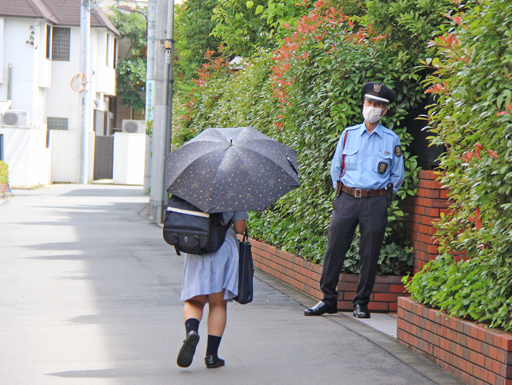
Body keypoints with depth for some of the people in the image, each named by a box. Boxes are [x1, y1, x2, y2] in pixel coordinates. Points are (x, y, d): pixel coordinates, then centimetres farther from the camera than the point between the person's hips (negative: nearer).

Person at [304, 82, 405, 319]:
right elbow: (335, 168, 18)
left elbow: (398, 175, 14)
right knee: (335, 249, -1)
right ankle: (328, 300, 8)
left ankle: (361, 303, 10)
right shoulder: (348, 134, 10)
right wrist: (341, 190, 11)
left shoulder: (391, 139, 6)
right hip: (346, 199, 1)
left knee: (369, 255, 0)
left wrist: (383, 194, 8)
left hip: (375, 203, -1)